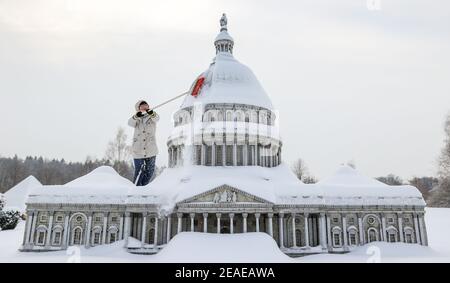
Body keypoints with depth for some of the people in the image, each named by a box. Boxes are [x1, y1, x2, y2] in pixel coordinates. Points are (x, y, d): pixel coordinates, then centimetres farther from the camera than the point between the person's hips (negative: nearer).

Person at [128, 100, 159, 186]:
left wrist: (152, 113, -40)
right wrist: (136, 116, -35)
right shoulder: (137, 119, 7)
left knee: (149, 171, 9)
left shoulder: (152, 117, 7)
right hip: (138, 150, -1)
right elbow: (130, 123, -13)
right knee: (139, 172, 0)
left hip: (151, 150, 1)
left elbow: (157, 118, -16)